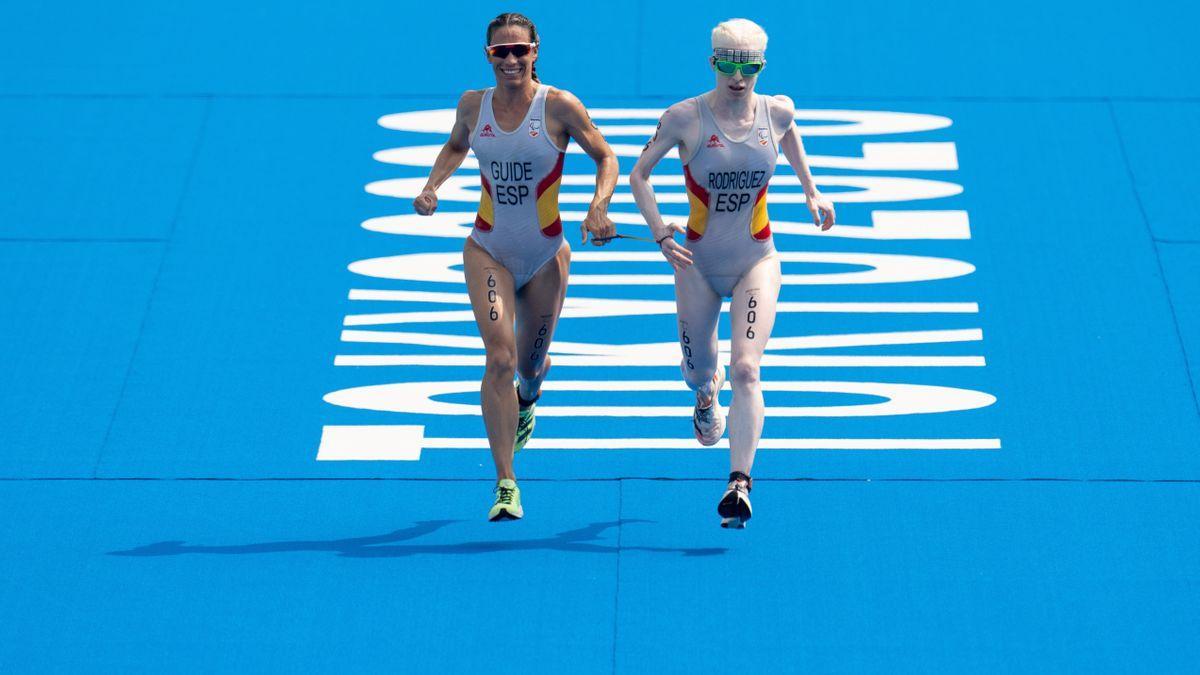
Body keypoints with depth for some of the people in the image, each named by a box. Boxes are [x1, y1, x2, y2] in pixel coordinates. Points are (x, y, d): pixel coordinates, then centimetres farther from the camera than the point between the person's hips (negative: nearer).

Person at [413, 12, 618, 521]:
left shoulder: (559, 106, -11)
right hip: (489, 252, 0)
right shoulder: (473, 106, -3)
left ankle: (526, 399, 56)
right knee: (500, 357, -17)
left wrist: (599, 207, -19)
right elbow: (456, 147, 19)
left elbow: (605, 158, -3)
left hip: (546, 258, 0)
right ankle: (505, 484, -16)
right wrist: (433, 185, 2)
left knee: (529, 365, 15)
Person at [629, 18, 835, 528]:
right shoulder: (686, 117, -13)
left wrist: (811, 190, 16)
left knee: (745, 369, -17)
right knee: (698, 368, 14)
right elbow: (639, 173, -6)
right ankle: (707, 393, 54)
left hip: (756, 263, 0)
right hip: (698, 262, 0)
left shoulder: (777, 112, -6)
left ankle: (739, 481, -21)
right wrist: (661, 233, -16)